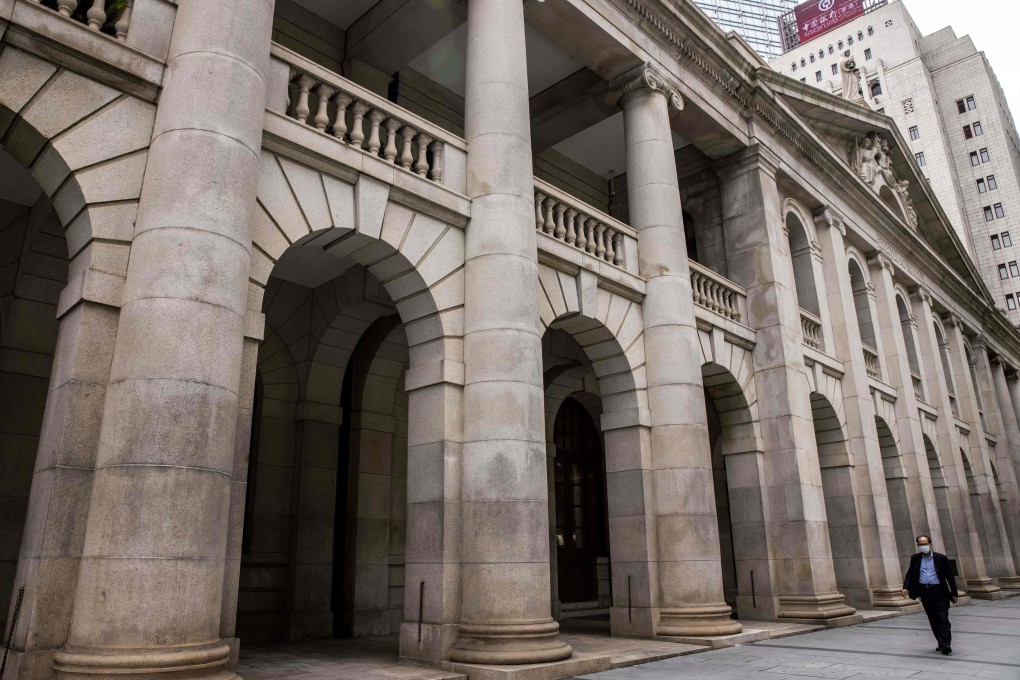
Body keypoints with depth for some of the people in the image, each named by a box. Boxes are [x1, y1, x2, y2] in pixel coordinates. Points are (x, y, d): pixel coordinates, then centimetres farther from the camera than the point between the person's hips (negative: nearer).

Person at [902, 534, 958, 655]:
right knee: (933, 620, 9)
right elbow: (910, 574, 5)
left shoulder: (941, 558, 0)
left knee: (943, 619, -7)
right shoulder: (915, 558, 7)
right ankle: (942, 643, 19)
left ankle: (946, 645, -7)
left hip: (939, 592, -3)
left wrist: (954, 593, 1)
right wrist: (906, 587, -9)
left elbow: (950, 576, 3)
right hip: (925, 592, 3)